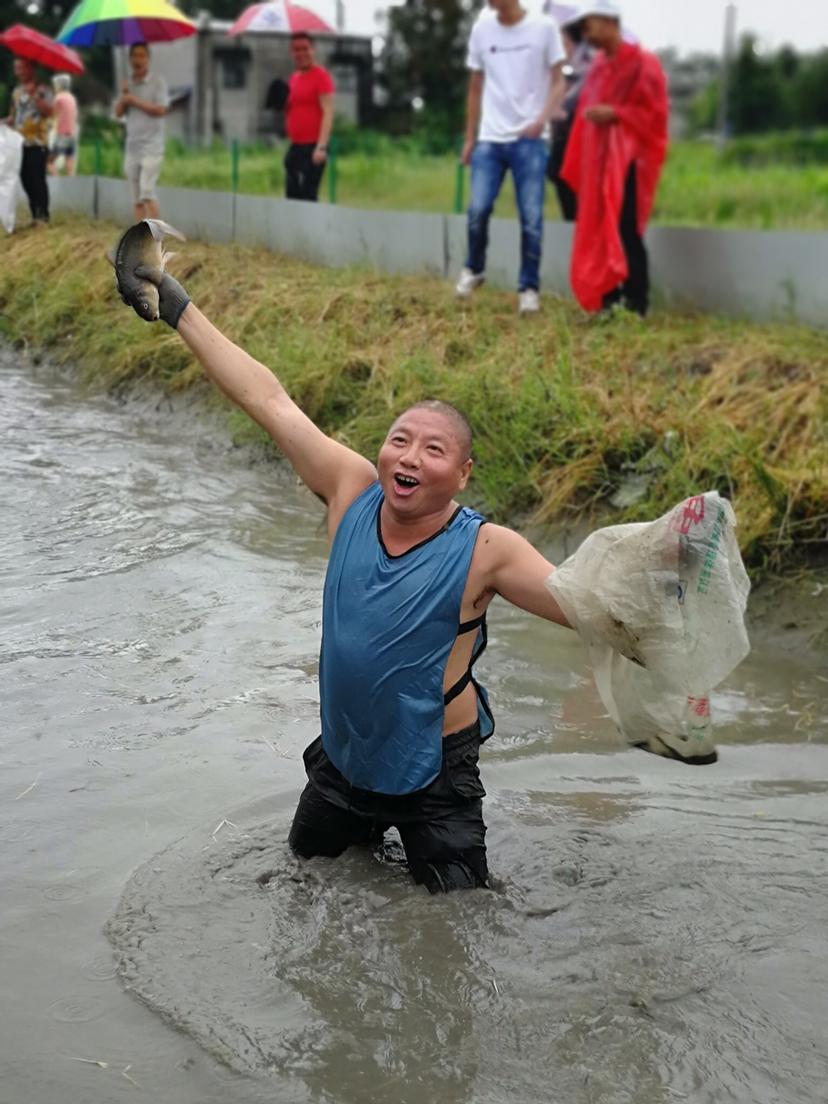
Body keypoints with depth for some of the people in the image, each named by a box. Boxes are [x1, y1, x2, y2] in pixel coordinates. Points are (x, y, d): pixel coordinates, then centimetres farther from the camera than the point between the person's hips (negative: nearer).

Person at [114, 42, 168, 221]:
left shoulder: (158, 82, -1)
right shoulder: (127, 85, 15)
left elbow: (160, 110, -12)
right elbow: (118, 113, 9)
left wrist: (134, 100, -10)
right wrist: (123, 97, -9)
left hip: (151, 147, -6)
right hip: (132, 147, 6)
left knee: (147, 191, -18)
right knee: (137, 198, 5)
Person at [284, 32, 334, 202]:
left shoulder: (321, 76, -8)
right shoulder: (293, 77, 16)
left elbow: (328, 112, -15)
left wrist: (321, 146, -23)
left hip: (313, 146, -8)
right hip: (295, 146, 8)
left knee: (307, 197, -10)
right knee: (291, 196, 7)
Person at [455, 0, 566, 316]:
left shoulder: (544, 27, -2)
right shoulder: (481, 29, 8)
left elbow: (558, 83, 1)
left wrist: (542, 119, -17)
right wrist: (469, 138, 14)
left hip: (530, 140, -2)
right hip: (489, 138, 2)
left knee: (531, 217, -4)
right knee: (478, 209, -8)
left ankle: (528, 287, 8)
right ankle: (473, 269, 17)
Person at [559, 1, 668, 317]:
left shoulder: (643, 64, -7)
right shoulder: (598, 67, 15)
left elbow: (655, 112, -10)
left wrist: (615, 114, -18)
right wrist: (578, 165, 12)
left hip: (627, 161, -7)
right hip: (598, 160, 7)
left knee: (625, 230, -10)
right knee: (598, 232, 6)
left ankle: (635, 304, -5)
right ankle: (608, 301, 12)